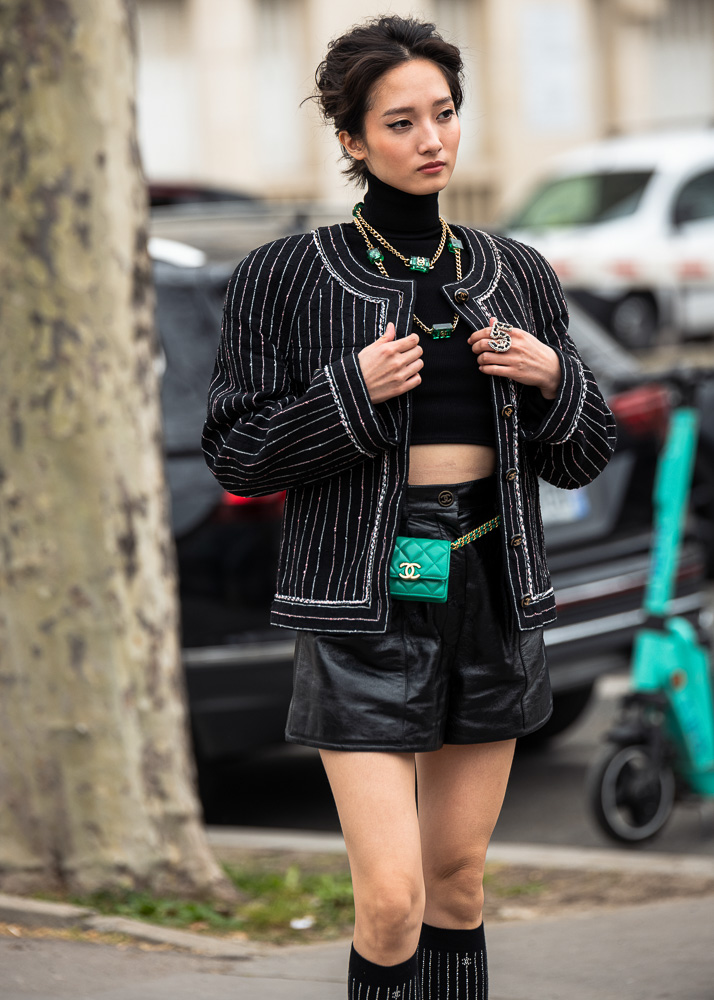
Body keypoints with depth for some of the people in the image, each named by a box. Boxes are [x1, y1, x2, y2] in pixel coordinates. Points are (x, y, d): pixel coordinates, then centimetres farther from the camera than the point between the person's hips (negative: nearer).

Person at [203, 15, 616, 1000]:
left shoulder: (518, 276, 9)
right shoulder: (286, 277, -3)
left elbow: (585, 456, 13)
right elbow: (237, 454, -2)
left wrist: (552, 379, -7)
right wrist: (351, 392, -16)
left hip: (494, 593, 4)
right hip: (366, 603, -4)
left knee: (459, 881, 10)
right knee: (392, 896, -12)